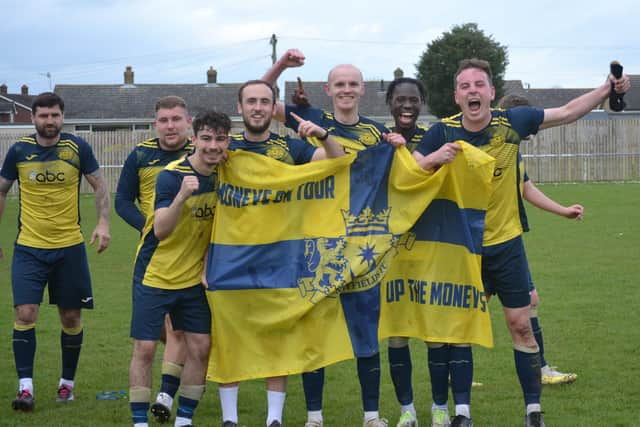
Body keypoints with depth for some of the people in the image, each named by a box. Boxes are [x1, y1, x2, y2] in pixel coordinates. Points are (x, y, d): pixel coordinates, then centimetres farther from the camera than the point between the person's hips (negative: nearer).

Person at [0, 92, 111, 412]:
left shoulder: (77, 148, -3)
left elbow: (99, 186, 5)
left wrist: (103, 223, -9)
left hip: (70, 247, 0)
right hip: (29, 247, 0)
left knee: (71, 317, 8)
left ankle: (67, 382, 25)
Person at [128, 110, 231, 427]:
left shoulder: (222, 175, -2)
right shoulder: (171, 176, -18)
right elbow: (161, 230, -27)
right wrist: (182, 196, -39)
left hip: (194, 278, 5)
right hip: (154, 275, -5)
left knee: (200, 348, 2)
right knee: (145, 348, -4)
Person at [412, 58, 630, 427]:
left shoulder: (512, 122, -8)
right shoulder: (443, 133, -11)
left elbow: (568, 112, 3)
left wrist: (609, 89, -7)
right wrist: (434, 159, -34)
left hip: (506, 243, 1)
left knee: (520, 324, 4)